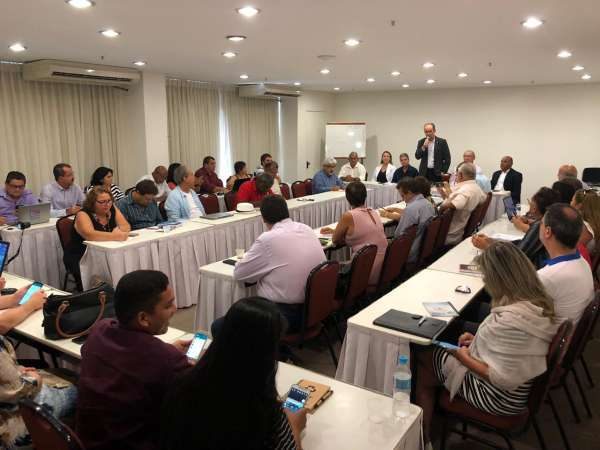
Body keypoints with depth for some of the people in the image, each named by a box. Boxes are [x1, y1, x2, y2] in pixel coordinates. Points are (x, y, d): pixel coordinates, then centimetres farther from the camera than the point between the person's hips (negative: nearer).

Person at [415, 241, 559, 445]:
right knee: (430, 353, 17)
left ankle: (422, 437, 25)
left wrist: (465, 358, -16)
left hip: (502, 398, -9)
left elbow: (503, 380, -30)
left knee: (423, 361, 7)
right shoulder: (536, 301, -5)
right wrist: (479, 339, 5)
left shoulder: (511, 318, -35)